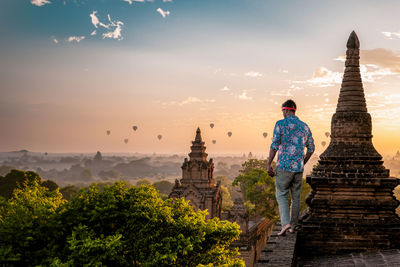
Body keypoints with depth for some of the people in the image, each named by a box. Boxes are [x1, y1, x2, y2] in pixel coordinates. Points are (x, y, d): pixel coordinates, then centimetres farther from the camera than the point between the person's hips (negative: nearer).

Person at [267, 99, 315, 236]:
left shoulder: (280, 124, -6)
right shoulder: (304, 126, 9)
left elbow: (274, 146, -11)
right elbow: (311, 148, 13)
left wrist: (268, 164, -5)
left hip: (284, 166, -4)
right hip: (299, 168, 4)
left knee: (281, 195, 4)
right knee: (296, 196, 12)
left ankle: (285, 223, -11)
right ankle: (293, 226, 17)